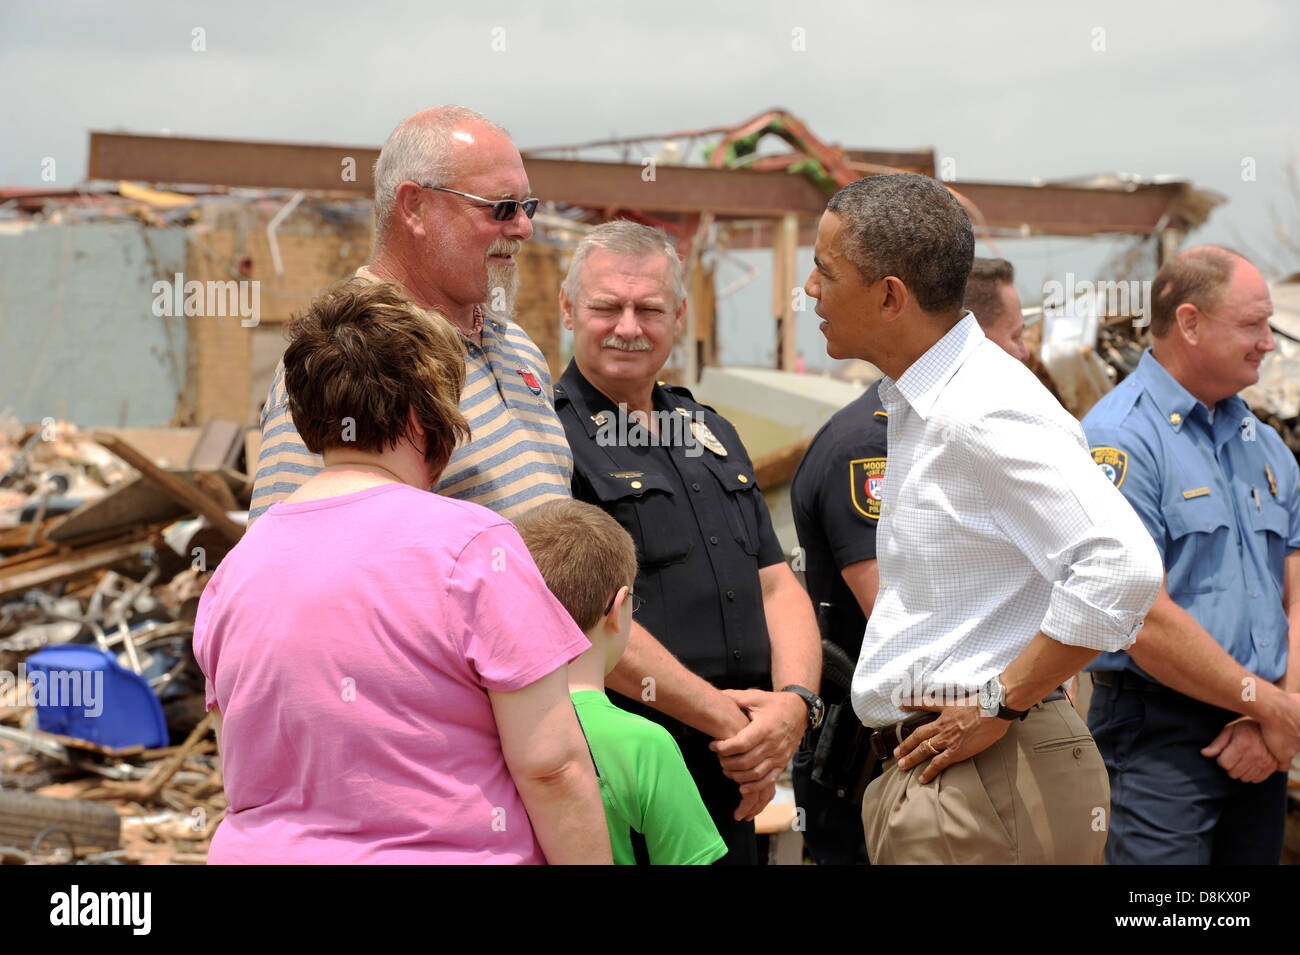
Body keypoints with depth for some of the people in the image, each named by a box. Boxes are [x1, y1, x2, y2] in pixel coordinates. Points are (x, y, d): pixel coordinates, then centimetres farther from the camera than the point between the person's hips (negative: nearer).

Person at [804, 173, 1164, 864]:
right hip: (921, 771, 10)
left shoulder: (984, 414, -18)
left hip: (981, 782, -9)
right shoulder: (918, 406, 14)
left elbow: (1122, 567, -28)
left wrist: (1001, 703, -20)